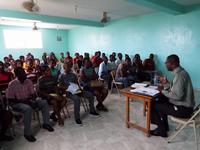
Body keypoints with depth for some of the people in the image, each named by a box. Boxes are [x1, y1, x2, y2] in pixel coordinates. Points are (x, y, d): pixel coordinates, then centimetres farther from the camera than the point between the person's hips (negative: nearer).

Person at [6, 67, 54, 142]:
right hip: (17, 103, -5)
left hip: (28, 101, 6)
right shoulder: (12, 84, -14)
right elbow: (10, 99, -14)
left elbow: (33, 94, 4)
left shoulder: (28, 81, -1)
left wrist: (32, 99, -18)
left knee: (44, 102, -12)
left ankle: (46, 123, -2)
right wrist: (23, 101, -22)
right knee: (28, 108, -37)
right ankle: (27, 133, -23)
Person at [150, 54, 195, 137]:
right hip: (184, 104, 10)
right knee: (161, 100, 22)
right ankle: (163, 126, 29)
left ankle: (162, 130, 12)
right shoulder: (180, 72, 8)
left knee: (153, 105, -6)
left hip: (183, 108, -10)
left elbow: (177, 96, -28)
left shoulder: (179, 75, -23)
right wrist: (166, 84, 3)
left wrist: (163, 91, -16)